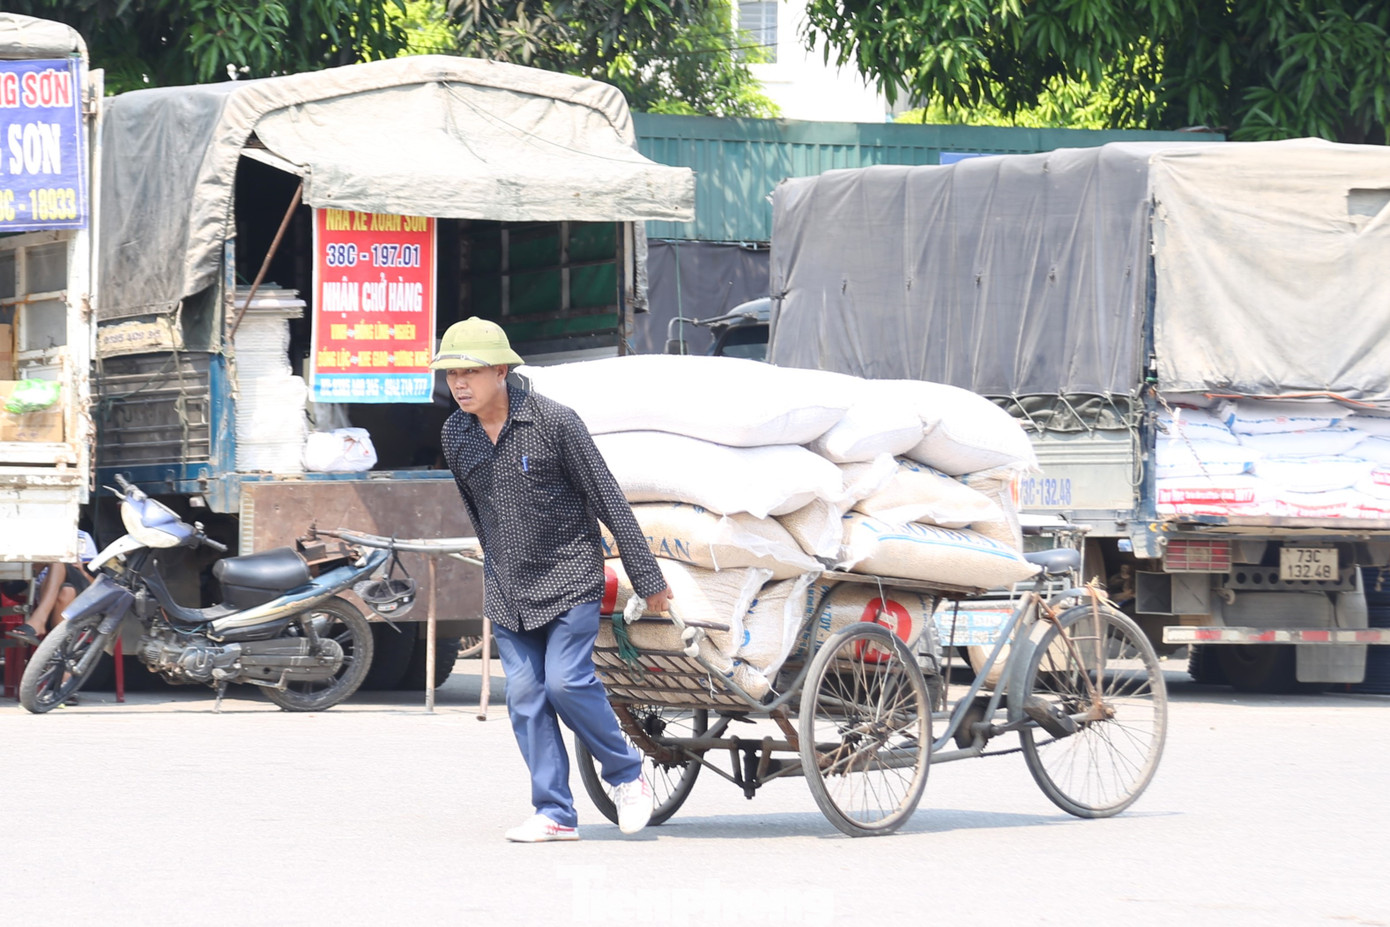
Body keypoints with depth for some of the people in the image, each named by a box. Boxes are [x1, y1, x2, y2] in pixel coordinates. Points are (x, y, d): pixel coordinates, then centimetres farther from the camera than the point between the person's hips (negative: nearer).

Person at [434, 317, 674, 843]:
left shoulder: (553, 421, -15)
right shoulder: (455, 435, 1)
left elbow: (607, 499, -10)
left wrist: (647, 579, -9)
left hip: (570, 577, -5)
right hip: (506, 589, 5)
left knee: (566, 683, -15)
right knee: (525, 696, 0)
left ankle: (626, 774, 7)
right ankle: (554, 814, 5)